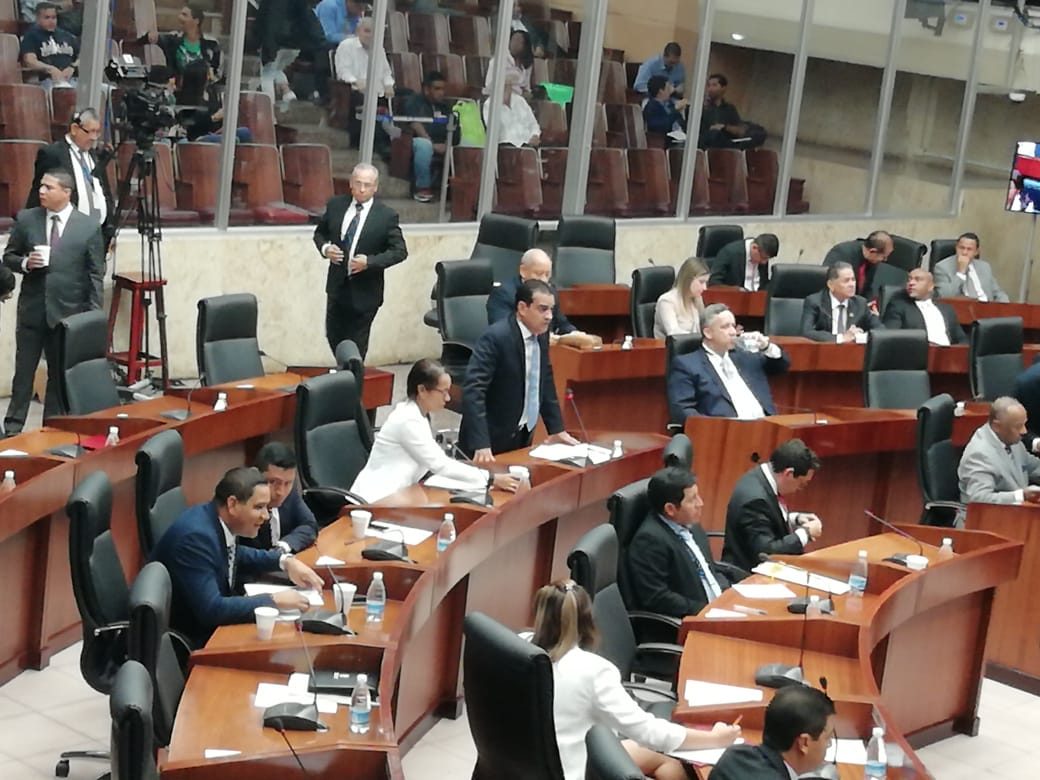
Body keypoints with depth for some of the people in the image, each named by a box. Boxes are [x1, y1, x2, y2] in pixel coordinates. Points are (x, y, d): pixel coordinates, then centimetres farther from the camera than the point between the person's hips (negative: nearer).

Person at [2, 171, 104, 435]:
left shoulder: (89, 227, -3)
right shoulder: (26, 219, 3)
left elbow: (95, 274, -1)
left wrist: (94, 314, -5)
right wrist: (25, 263, -13)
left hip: (69, 312, -2)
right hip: (32, 310, 2)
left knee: (60, 373, 7)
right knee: (24, 371, 6)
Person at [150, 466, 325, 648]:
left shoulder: (215, 518, -3)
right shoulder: (196, 537, -27)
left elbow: (235, 556, 18)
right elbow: (210, 609, -31)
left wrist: (285, 560, 3)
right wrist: (274, 600, -25)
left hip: (208, 625, 8)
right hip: (187, 643, -8)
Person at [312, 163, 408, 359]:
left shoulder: (386, 216, -11)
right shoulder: (335, 205, -1)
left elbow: (400, 251, -10)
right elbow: (320, 233, 13)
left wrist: (369, 262, -23)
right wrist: (325, 248, -10)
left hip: (364, 292, -4)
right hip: (337, 285, 4)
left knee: (356, 347, 6)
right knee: (334, 336, 14)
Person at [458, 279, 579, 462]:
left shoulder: (540, 334, 2)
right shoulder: (495, 337, -21)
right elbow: (473, 390, -27)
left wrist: (557, 428, 11)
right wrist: (481, 445, -34)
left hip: (523, 435, 7)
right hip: (492, 440, -7)